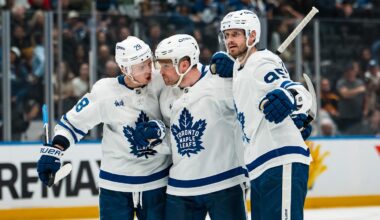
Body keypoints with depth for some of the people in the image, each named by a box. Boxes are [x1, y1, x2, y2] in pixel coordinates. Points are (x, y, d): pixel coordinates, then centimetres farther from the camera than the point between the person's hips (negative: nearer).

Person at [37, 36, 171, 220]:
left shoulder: (160, 84, -8)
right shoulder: (105, 91, -12)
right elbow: (74, 121, -4)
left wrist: (159, 130, -22)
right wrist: (54, 150, -12)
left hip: (156, 182, 2)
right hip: (116, 183, -2)